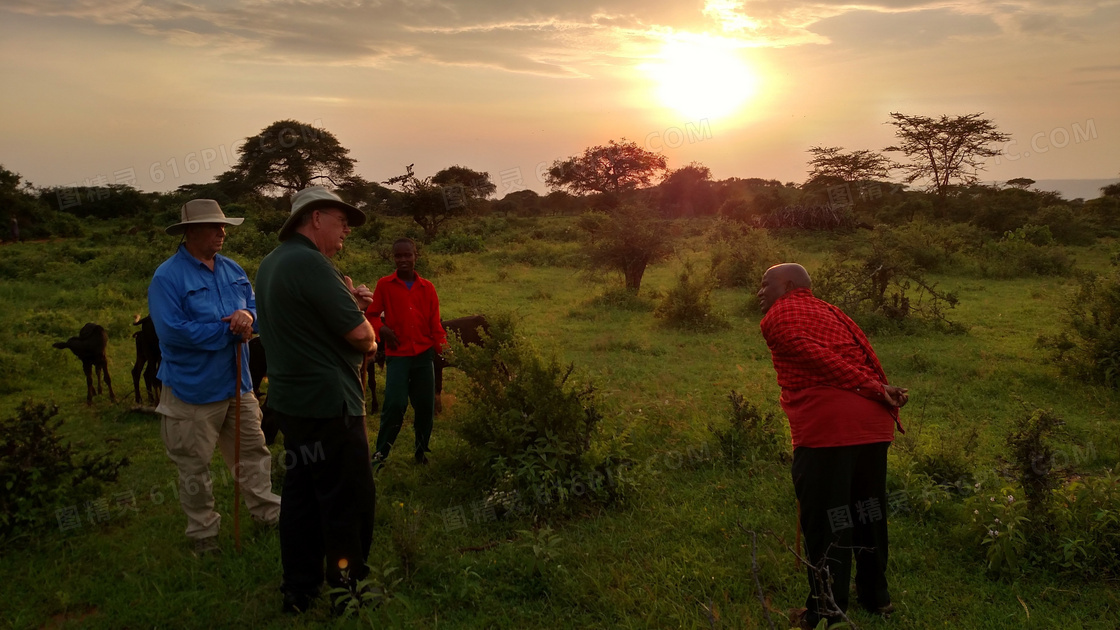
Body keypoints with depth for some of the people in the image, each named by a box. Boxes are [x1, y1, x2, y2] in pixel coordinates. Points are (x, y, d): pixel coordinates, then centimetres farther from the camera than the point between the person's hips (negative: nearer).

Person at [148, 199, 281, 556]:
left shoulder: (232, 270, 7)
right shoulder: (167, 277, -14)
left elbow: (255, 306, 11)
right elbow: (173, 331, -23)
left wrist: (247, 316, -15)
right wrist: (229, 330, -18)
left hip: (238, 385, 6)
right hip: (193, 389, -6)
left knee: (253, 452, 15)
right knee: (194, 467, 8)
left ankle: (267, 511, 30)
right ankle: (203, 534, 22)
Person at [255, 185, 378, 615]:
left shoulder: (271, 263, 12)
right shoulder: (310, 263, -19)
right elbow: (360, 334, -21)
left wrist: (348, 302, 3)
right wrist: (370, 341, 2)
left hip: (291, 398, 10)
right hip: (328, 402, -10)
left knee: (301, 494, 16)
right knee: (349, 499, 2)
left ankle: (299, 591, 25)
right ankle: (347, 590, 13)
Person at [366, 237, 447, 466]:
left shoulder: (427, 287, 7)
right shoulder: (384, 285, 1)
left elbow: (434, 322, 8)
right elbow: (371, 314, 6)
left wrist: (442, 345, -9)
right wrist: (381, 329, -15)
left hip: (424, 354, 3)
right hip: (397, 355, -3)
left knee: (425, 404, 6)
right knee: (395, 404, -12)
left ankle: (421, 450, 23)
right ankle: (381, 452, 4)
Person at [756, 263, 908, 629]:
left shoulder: (777, 316, 6)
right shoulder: (830, 311, 26)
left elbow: (816, 358, -8)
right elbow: (868, 355, 14)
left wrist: (874, 391, -9)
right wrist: (884, 397, 5)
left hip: (825, 425, -7)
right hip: (874, 421, 7)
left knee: (824, 519, 2)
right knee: (868, 510, 20)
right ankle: (875, 595, 34)